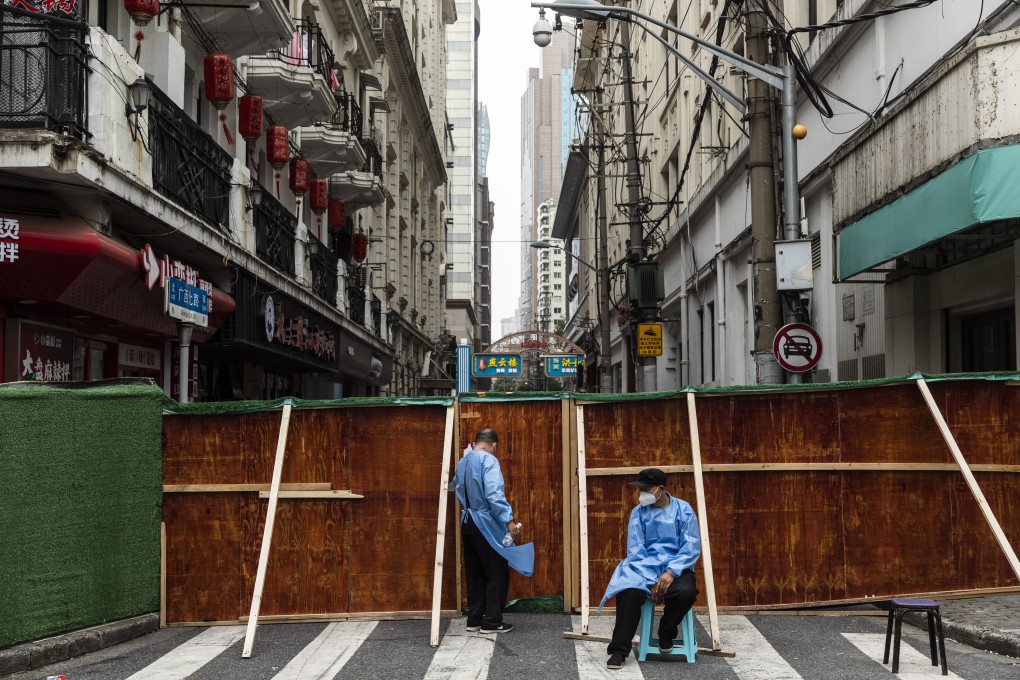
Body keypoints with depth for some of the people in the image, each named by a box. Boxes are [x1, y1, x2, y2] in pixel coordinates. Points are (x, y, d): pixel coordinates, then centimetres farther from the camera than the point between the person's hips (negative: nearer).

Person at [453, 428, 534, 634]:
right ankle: (492, 621, 2)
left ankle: (474, 618, 17)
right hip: (486, 524, -8)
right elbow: (494, 494, -25)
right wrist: (509, 520, -26)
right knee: (497, 573, 1)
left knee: (475, 573, 14)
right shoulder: (488, 461, -15)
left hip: (467, 523, 8)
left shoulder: (462, 463, 8)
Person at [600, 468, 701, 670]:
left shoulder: (683, 510, -1)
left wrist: (671, 573, -22)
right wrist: (651, 580, -16)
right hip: (644, 566, 1)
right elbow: (635, 549, -2)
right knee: (629, 591, -32)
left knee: (685, 592, -34)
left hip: (675, 566, 0)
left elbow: (692, 547, -7)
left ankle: (666, 633, -2)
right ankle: (619, 650, -18)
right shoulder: (639, 512, 3)